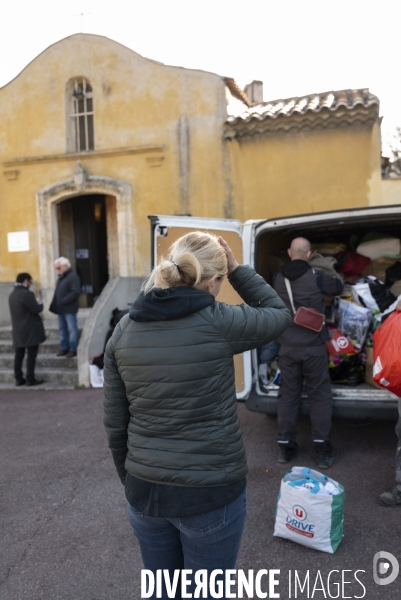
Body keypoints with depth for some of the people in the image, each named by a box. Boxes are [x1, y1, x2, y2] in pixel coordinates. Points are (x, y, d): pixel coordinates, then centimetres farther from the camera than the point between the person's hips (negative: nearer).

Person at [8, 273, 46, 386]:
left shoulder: (12, 295, 10)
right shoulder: (26, 294, -18)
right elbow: (37, 310, -17)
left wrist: (35, 304, 13)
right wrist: (40, 304, 3)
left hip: (18, 330, 8)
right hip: (31, 330, -8)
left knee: (19, 355, 11)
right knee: (31, 355, 0)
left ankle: (18, 379, 16)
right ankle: (30, 379, 3)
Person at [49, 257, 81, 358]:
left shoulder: (73, 277, -11)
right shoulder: (61, 277, 17)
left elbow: (76, 292, -21)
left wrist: (63, 301, -21)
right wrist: (55, 305, 7)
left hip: (69, 309, -9)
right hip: (61, 309, 9)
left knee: (72, 329, -2)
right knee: (62, 329, 12)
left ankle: (73, 349, 5)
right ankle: (64, 348, 21)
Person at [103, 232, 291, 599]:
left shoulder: (124, 331, -3)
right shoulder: (217, 323, -16)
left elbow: (115, 426, 2)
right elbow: (280, 314, 4)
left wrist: (133, 481, 15)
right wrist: (236, 269, 5)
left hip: (145, 491, 5)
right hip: (210, 493, -4)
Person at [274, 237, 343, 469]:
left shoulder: (279, 279, 2)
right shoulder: (317, 277, -10)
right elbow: (338, 287, 9)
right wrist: (337, 279, 31)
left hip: (287, 347, 3)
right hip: (313, 347, -3)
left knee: (288, 395, 11)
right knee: (320, 396, 8)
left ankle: (286, 447, 18)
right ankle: (323, 449, 13)